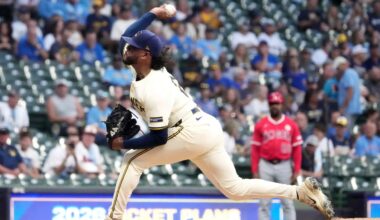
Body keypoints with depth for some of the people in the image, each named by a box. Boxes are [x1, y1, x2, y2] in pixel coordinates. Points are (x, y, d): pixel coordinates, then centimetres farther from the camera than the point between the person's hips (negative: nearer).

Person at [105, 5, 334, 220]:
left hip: (192, 134, -10)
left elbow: (159, 137, -20)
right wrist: (153, 14, 14)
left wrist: (124, 143, -12)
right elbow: (127, 36, 21)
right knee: (235, 189, 11)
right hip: (207, 130, 10)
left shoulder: (153, 89, -20)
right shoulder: (151, 69, 6)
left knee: (133, 161, -6)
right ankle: (303, 191, 4)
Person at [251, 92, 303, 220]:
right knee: (264, 202, 2)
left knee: (287, 202, 3)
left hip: (284, 165, 0)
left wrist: (297, 170, -2)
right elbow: (255, 149, 3)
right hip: (266, 166, 0)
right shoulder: (261, 125, 4)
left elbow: (297, 149, 4)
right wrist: (255, 170, -2)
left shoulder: (291, 125, 5)